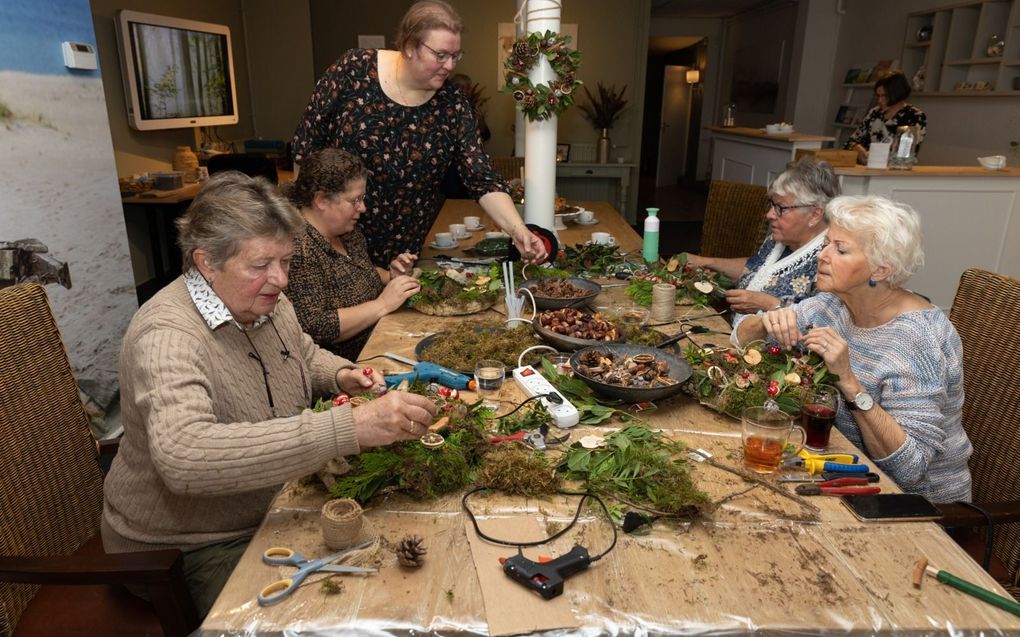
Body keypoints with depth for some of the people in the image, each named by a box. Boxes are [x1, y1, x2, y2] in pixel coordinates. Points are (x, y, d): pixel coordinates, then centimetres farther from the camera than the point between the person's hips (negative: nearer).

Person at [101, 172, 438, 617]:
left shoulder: (268, 304, -3)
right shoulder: (167, 336, -27)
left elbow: (305, 356, 18)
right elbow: (184, 458, -44)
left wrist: (341, 375, -6)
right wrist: (350, 427, -49)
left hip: (269, 510, 7)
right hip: (186, 548, -7)